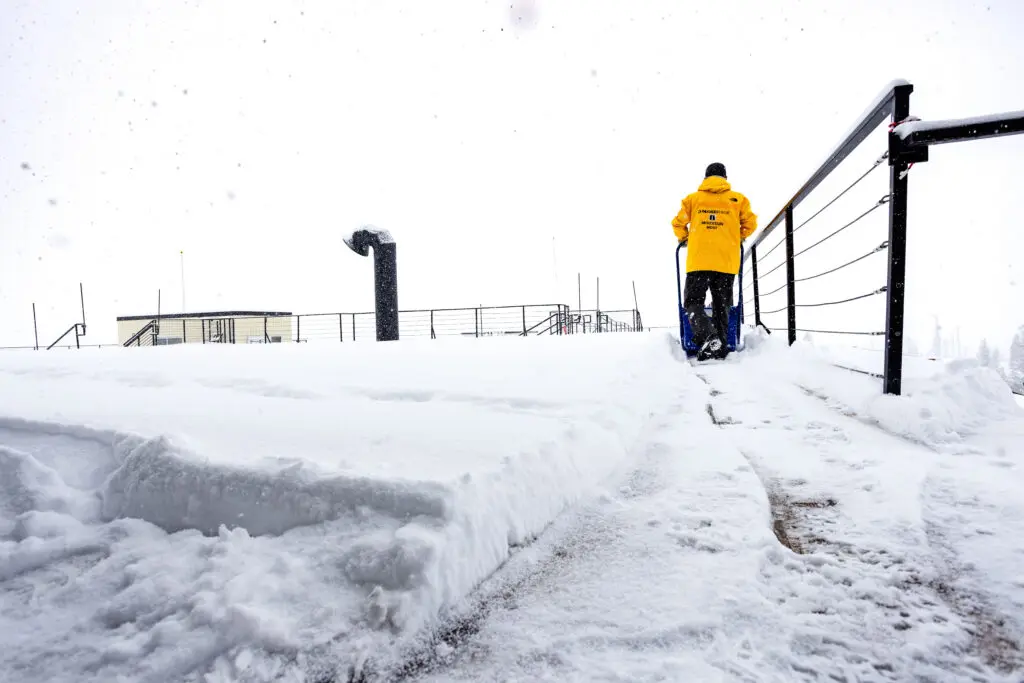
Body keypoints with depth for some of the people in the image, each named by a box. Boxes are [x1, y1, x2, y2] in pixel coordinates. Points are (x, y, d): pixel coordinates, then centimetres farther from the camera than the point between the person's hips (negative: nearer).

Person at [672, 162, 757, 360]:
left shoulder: (693, 198, 10)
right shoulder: (737, 199, 10)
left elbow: (678, 223, 15)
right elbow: (750, 223, 14)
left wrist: (684, 239, 34)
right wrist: (739, 238, 33)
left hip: (698, 260, -1)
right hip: (726, 262, 2)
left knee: (693, 302, 2)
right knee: (721, 305, 11)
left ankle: (707, 337, -23)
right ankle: (720, 347, 10)